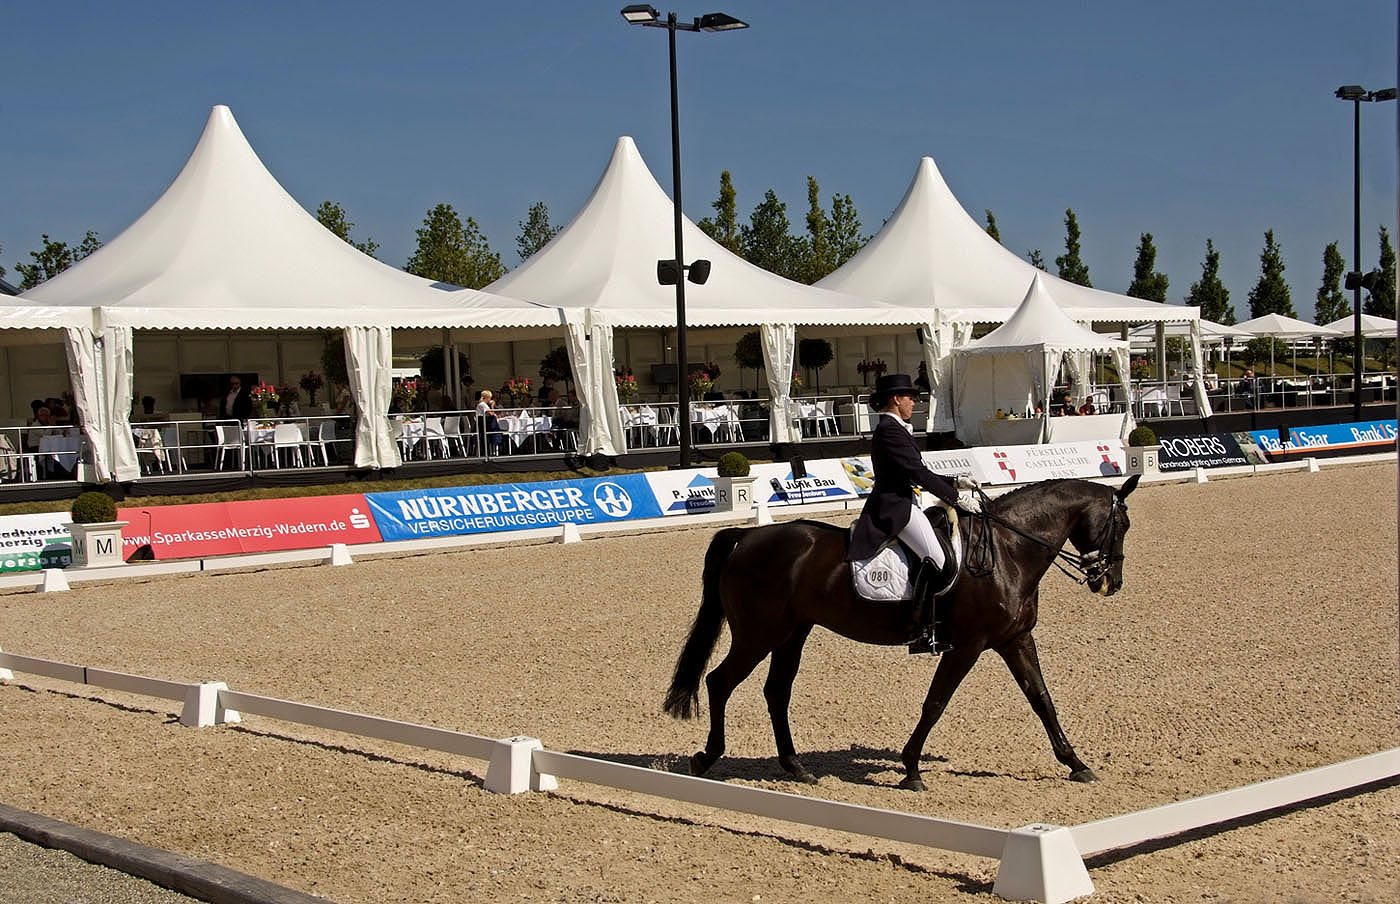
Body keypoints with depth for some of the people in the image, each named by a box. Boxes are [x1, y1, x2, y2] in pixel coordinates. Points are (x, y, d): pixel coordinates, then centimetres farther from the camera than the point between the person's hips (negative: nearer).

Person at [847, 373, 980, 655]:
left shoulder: (893, 429, 20)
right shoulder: (890, 431, -14)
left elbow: (916, 473, 22)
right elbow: (919, 474, -18)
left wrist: (956, 482, 16)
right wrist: (957, 498, -13)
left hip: (898, 504, 12)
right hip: (894, 507, -12)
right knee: (938, 561, -23)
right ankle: (924, 632, -21)